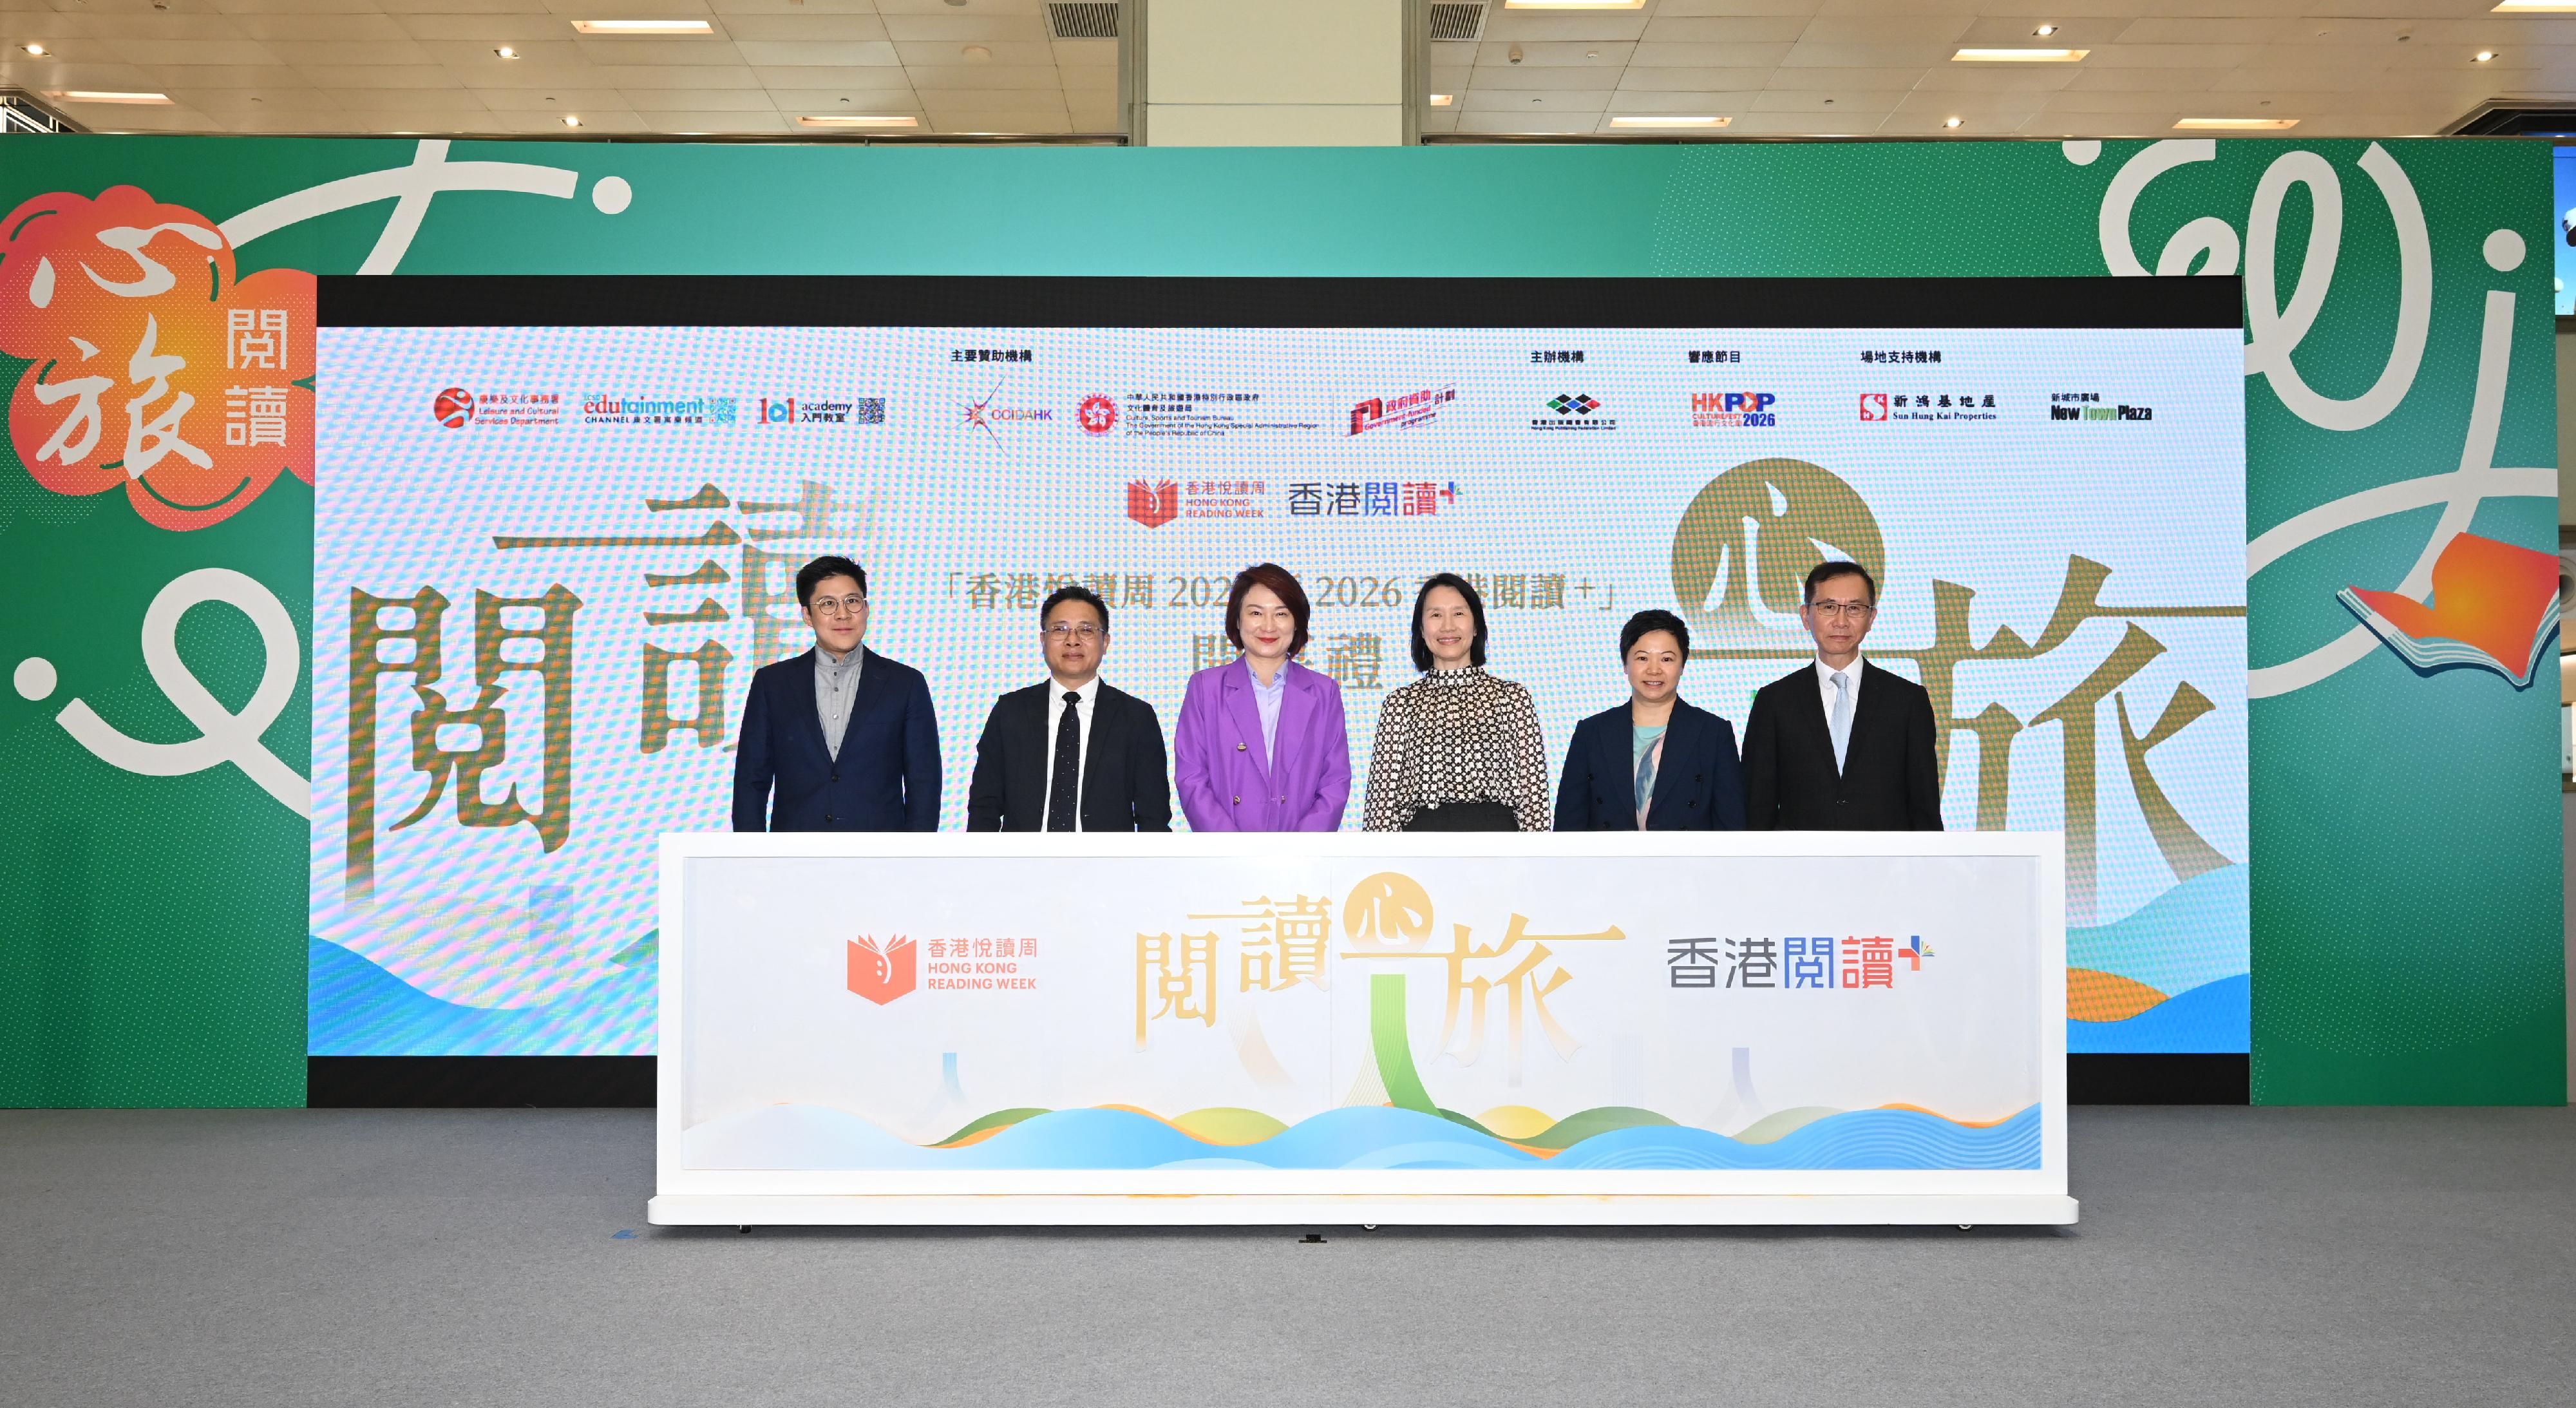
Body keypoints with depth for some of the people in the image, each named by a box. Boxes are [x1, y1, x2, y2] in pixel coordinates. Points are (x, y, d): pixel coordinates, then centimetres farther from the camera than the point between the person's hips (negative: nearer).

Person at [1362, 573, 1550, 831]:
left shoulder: (1513, 697, 5)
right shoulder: (1401, 703, 7)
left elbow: (1533, 791, 3)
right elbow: (1383, 797, 2)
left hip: (1497, 827, 0)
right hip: (1423, 828, 0)